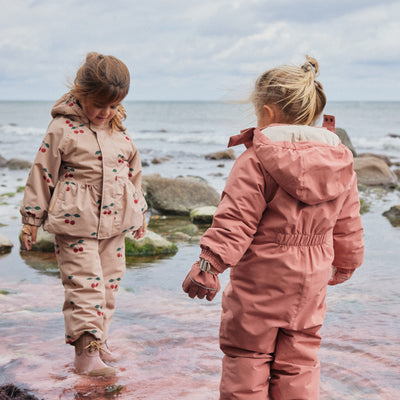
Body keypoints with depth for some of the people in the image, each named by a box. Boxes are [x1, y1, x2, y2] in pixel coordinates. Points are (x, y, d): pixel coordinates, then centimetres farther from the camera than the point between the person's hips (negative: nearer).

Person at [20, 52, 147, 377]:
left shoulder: (119, 130, 8)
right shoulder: (63, 128, -8)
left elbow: (134, 172, 19)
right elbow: (42, 173, -5)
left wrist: (140, 213, 22)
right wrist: (32, 218, -4)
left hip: (114, 222, 6)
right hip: (75, 222, -6)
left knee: (109, 283, 12)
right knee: (85, 284, -10)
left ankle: (98, 340, 26)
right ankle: (87, 350, -5)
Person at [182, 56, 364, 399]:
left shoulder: (255, 160, -16)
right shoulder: (341, 161, 3)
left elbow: (235, 220, -21)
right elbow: (348, 226, 11)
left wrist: (209, 264, -17)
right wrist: (345, 265, 24)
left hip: (258, 279, -5)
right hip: (311, 280, 5)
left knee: (245, 353, 10)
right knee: (299, 360, 14)